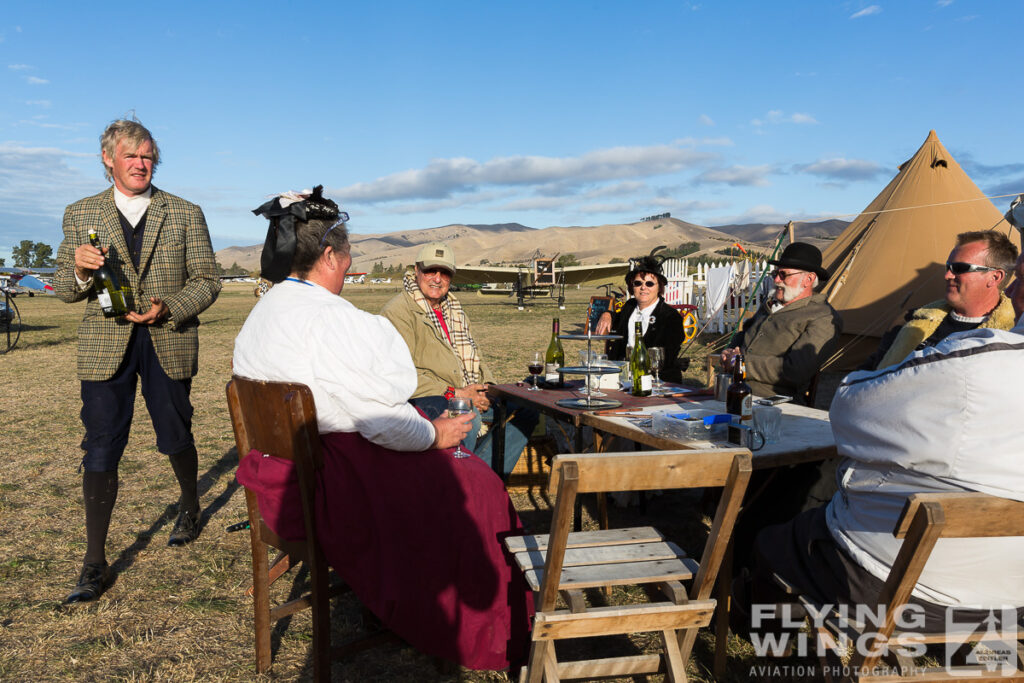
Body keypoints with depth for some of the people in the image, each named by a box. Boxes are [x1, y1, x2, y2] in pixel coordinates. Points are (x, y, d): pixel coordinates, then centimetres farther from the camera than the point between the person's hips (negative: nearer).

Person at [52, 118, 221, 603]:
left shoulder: (186, 214, 4)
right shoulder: (80, 214, 7)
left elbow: (207, 281, 2)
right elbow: (64, 289, 8)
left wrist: (168, 308, -16)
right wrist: (79, 271, -15)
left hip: (169, 342, 0)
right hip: (105, 346, 0)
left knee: (176, 438, 13)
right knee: (100, 448, -3)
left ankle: (191, 507, 42)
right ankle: (94, 563, 7)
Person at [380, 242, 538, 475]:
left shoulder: (454, 308, 22)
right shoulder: (398, 311, -7)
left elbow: (473, 354, 25)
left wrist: (487, 387, 3)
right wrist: (454, 394, -20)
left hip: (470, 395, 9)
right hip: (426, 397, -9)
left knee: (527, 410, -1)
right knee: (469, 417, -38)